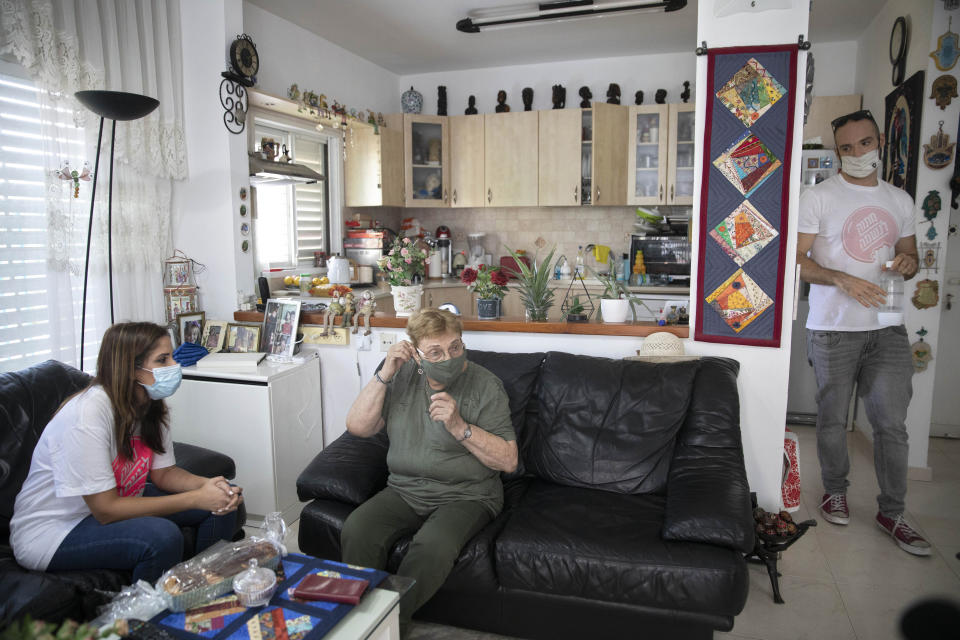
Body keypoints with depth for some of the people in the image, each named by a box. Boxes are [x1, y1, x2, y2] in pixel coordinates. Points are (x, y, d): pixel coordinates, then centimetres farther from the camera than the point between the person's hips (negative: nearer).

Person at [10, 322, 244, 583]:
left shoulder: (150, 405, -5)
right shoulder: (89, 412, -29)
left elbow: (163, 473, 2)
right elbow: (106, 510, -28)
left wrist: (206, 484, -19)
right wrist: (195, 499, -28)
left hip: (118, 503, 8)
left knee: (222, 505, -5)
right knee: (162, 535, -33)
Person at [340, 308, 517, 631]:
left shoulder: (485, 385, -8)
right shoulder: (403, 375, 5)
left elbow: (508, 460, -11)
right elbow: (358, 427, -1)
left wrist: (459, 426, -23)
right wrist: (385, 374, -11)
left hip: (465, 495, -3)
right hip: (404, 489, 4)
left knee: (432, 546, -32)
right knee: (356, 531, -22)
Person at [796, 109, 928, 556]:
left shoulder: (900, 201, 12)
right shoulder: (819, 197, -4)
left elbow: (910, 256, 21)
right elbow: (797, 260, -8)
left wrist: (909, 262, -3)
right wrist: (842, 279, -23)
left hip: (887, 328, 4)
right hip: (833, 329, -4)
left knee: (892, 423, 5)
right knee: (833, 418, 8)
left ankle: (892, 512, 19)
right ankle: (835, 491, 30)